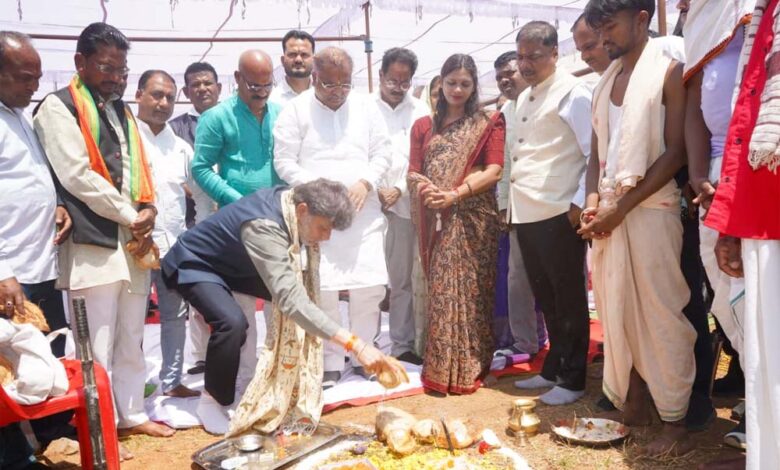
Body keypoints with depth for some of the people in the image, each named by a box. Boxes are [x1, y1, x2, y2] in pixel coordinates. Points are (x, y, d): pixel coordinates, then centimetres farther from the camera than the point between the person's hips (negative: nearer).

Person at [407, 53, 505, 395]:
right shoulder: (423, 126, 17)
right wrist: (425, 188, -14)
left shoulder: (488, 124, 7)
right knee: (440, 290, 2)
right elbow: (413, 172, 9)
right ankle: (441, 366, 12)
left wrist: (455, 194, -18)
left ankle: (465, 367, 6)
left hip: (473, 219, -2)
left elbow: (494, 171, -5)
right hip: (436, 221, 2)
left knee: (469, 289, -3)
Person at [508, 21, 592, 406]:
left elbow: (595, 152, -12)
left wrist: (580, 202, -16)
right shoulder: (523, 99, 18)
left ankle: (573, 379, 16)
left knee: (568, 298, 3)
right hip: (526, 214, 8)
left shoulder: (572, 92, -7)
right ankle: (553, 368, 30)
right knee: (546, 297, 16)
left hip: (559, 214, -8)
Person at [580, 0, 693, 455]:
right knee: (618, 312, 10)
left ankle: (676, 422, 10)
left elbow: (676, 152, -10)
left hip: (651, 209, -6)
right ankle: (633, 405, 24)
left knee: (660, 315, -2)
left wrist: (621, 208, -14)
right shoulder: (607, 81, 17)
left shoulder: (669, 71, -2)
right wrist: (593, 203, 1)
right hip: (609, 213, 6)